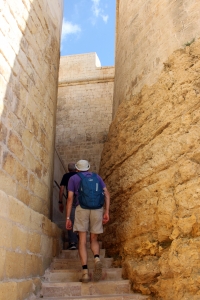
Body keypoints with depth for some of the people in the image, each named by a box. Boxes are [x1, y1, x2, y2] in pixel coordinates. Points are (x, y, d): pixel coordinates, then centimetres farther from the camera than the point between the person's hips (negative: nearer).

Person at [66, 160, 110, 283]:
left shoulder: (73, 178, 17)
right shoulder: (97, 177, 22)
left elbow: (70, 198, 8)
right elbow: (107, 193, 10)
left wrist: (68, 218, 7)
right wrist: (107, 212, 7)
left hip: (82, 208, -2)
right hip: (97, 209, 2)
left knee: (82, 241, 2)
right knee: (94, 239, 12)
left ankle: (85, 272, -9)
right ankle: (97, 258, -17)